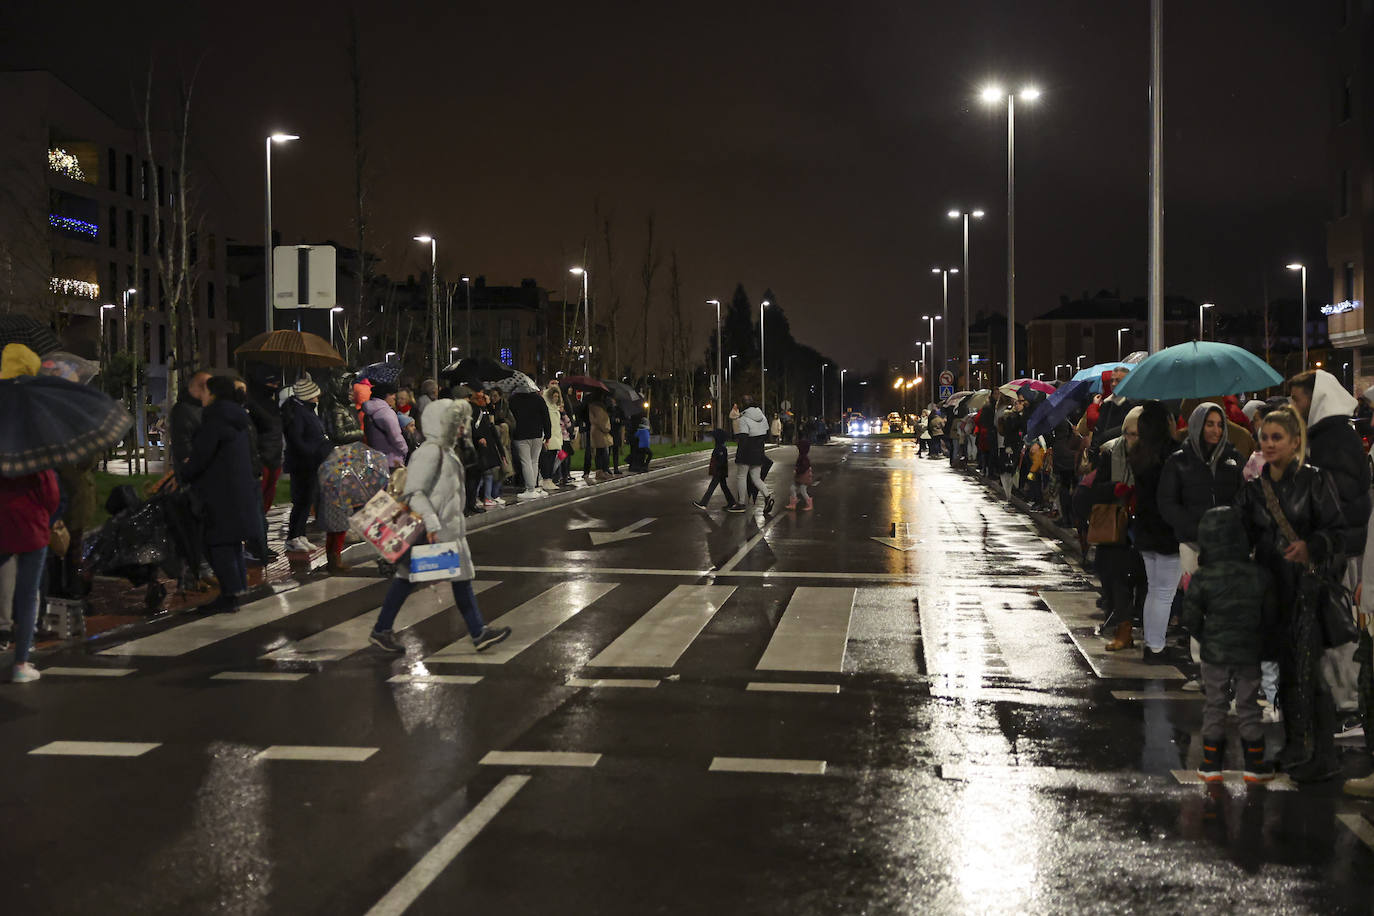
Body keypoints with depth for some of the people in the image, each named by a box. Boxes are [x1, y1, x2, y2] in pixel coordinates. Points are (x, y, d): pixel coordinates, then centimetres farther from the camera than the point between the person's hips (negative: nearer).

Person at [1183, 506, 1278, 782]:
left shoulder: (1202, 579, -14)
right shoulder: (1260, 577, -7)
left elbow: (1191, 618, -9)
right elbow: (1270, 617, 2)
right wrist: (1262, 645, 17)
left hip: (1214, 655, -1)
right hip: (1249, 655, 1)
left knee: (1214, 707, 10)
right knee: (1248, 707, 12)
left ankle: (1211, 764, 13)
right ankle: (1254, 764, 17)